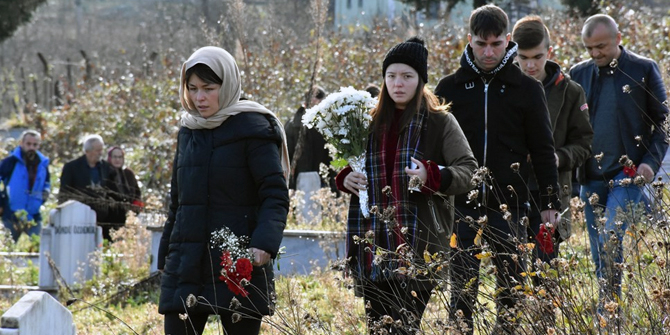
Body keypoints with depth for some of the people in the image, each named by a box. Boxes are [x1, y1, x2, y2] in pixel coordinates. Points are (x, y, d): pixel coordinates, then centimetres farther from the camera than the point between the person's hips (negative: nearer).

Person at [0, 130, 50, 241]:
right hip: (11, 216, -3)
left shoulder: (42, 164, 7)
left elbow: (46, 182, 24)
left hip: (33, 217, 3)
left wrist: (46, 191, 2)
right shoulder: (11, 161, -7)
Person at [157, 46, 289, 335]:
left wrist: (264, 244, -26)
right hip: (186, 265, 5)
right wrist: (165, 257, 20)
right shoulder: (189, 130, 13)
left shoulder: (252, 128, -6)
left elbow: (276, 195, -11)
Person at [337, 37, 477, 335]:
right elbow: (349, 167, 28)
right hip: (374, 248, 5)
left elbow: (469, 170, -6)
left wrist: (433, 177, -24)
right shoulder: (373, 123, 15)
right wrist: (344, 178, 4)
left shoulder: (440, 122, 1)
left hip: (418, 250, -5)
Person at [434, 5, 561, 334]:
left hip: (510, 207, 0)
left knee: (511, 284, 4)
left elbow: (543, 149, 6)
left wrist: (550, 202, 1)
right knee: (462, 286, 1)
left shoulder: (526, 89, 4)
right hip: (462, 205, 0)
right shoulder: (450, 88, 5)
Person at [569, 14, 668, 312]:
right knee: (599, 253, 8)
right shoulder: (579, 73, 10)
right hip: (591, 177, 5)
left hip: (627, 174, -5)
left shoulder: (643, 69, -1)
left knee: (610, 241, -18)